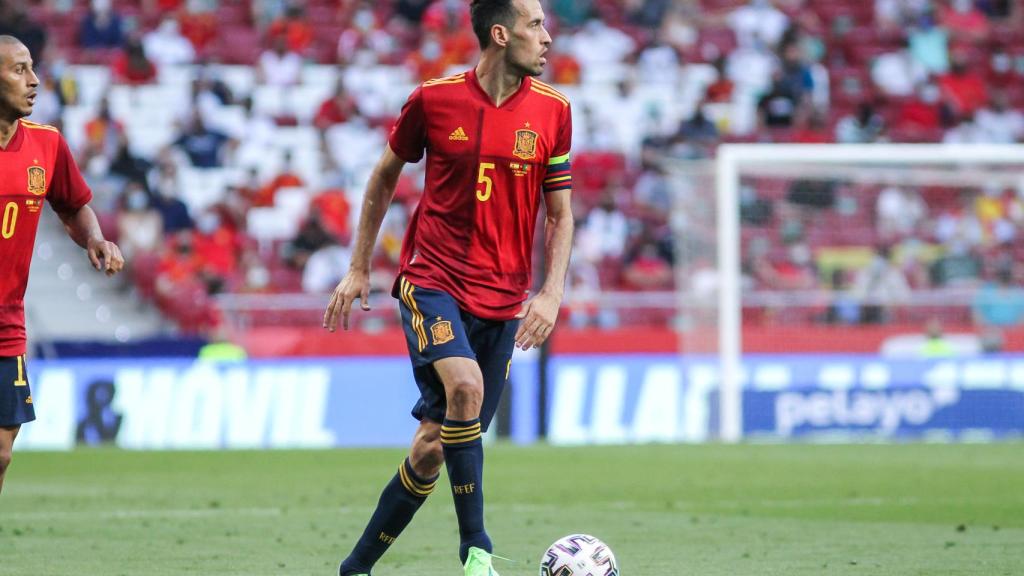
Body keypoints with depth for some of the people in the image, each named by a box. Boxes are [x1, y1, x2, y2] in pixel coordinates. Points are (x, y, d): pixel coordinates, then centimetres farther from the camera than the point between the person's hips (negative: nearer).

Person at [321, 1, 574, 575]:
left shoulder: (552, 111, 1)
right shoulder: (435, 99, -4)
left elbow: (561, 213, 8)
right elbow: (386, 174, 12)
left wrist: (551, 293, -6)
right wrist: (359, 269, 13)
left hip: (503, 301, 3)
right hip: (433, 283, -3)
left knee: (434, 447, 2)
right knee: (465, 386, -30)